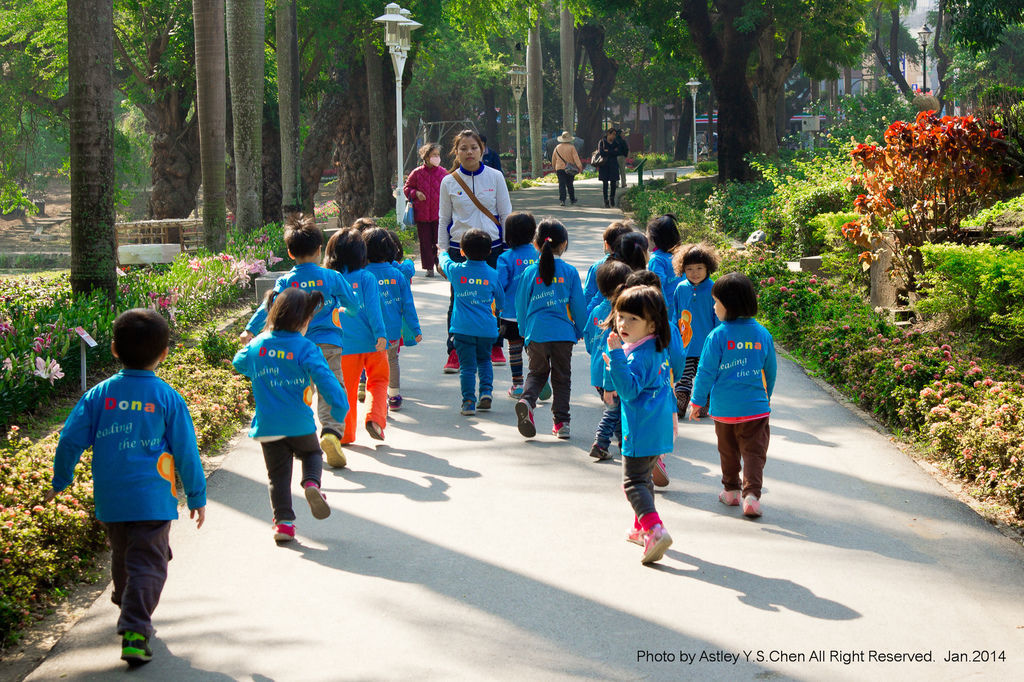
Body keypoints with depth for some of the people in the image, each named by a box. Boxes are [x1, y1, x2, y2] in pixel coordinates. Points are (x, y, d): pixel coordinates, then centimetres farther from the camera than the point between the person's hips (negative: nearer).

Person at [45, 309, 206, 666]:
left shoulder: (99, 395, 1)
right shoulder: (167, 398, -5)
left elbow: (71, 439, 2)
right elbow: (186, 451, -3)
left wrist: (60, 481, 17)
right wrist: (196, 496, 7)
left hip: (109, 499, 4)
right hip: (152, 499, -3)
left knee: (122, 559, 23)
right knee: (147, 564, -4)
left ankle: (130, 613, 40)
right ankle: (135, 633, -18)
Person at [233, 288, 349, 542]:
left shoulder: (257, 345, 1)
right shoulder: (305, 349, -13)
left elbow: (239, 363, 21)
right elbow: (324, 379, -20)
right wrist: (340, 406, -14)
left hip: (267, 426, 2)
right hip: (299, 424, -2)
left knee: (278, 474, 12)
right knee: (312, 453, 24)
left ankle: (283, 521, 5)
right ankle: (311, 483, -6)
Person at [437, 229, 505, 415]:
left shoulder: (456, 270, -1)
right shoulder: (493, 274, 2)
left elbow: (444, 262, 24)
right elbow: (501, 300, 17)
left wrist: (443, 253, 47)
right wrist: (497, 310, 40)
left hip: (463, 328, -2)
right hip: (487, 328, 2)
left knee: (467, 365, 1)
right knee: (484, 360, 21)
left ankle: (469, 402, -5)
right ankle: (486, 391, 6)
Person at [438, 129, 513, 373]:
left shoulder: (495, 177, 2)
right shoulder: (449, 182, 2)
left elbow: (506, 213, 7)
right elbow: (444, 219, 9)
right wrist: (443, 251, 6)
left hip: (492, 246, 0)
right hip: (460, 248, 0)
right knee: (458, 301, -2)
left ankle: (495, 347, 20)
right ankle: (454, 353, 4)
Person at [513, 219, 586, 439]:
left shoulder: (530, 272, 0)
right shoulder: (569, 272, -3)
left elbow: (521, 305, 6)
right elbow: (579, 305, 1)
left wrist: (524, 330, 21)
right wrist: (581, 330, 15)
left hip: (536, 332, 1)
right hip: (563, 332, -1)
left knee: (537, 372, 17)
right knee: (562, 376, 11)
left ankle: (527, 400, -11)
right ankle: (561, 422, 9)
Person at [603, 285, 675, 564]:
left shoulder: (638, 356, -21)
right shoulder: (660, 350, 11)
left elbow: (629, 389, -31)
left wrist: (616, 356, -36)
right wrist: (671, 412, 35)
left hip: (641, 431, -10)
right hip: (660, 427, 10)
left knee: (634, 481, -7)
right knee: (644, 477, 23)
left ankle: (655, 529, -23)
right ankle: (641, 529, 36)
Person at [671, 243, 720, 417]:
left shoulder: (713, 289, -10)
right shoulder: (681, 288, -1)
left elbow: (719, 317, -5)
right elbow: (675, 316, 10)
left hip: (706, 345, -2)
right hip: (685, 344, 2)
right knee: (683, 378, 5)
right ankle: (679, 408, 13)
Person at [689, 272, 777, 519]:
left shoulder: (718, 336, -12)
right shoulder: (763, 335, 0)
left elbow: (706, 372, -8)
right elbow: (770, 372, 11)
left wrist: (697, 402, 4)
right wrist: (766, 397, 27)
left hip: (723, 408, -1)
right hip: (756, 406, 1)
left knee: (728, 451, 16)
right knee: (754, 451, 2)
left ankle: (731, 491, 29)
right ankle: (751, 494, -13)